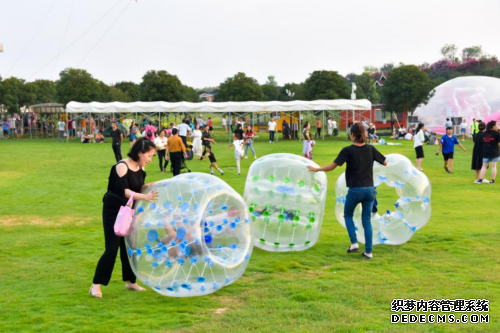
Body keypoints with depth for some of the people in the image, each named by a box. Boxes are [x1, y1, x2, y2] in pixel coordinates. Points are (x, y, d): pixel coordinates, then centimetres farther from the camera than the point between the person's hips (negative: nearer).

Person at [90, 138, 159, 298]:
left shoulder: (140, 168, 3)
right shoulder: (122, 166, -20)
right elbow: (123, 190, -30)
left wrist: (148, 187, -11)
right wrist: (145, 197, -38)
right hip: (113, 211, -7)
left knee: (128, 246, 12)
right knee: (112, 249, -9)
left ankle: (130, 281, 24)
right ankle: (96, 285, 0)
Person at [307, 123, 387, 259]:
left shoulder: (348, 150, -11)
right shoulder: (370, 149, 1)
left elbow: (332, 166, -14)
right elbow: (384, 163, 11)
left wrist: (316, 169, -3)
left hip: (355, 190, -3)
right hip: (369, 189, 3)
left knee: (348, 215, 20)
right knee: (367, 220, 10)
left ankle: (354, 243, 7)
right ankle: (368, 251, 8)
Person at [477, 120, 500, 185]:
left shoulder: (484, 133, 5)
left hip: (486, 152, 4)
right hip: (494, 153, -4)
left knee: (484, 166, 9)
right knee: (493, 166, 3)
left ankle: (480, 180, 4)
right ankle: (492, 181, 4)